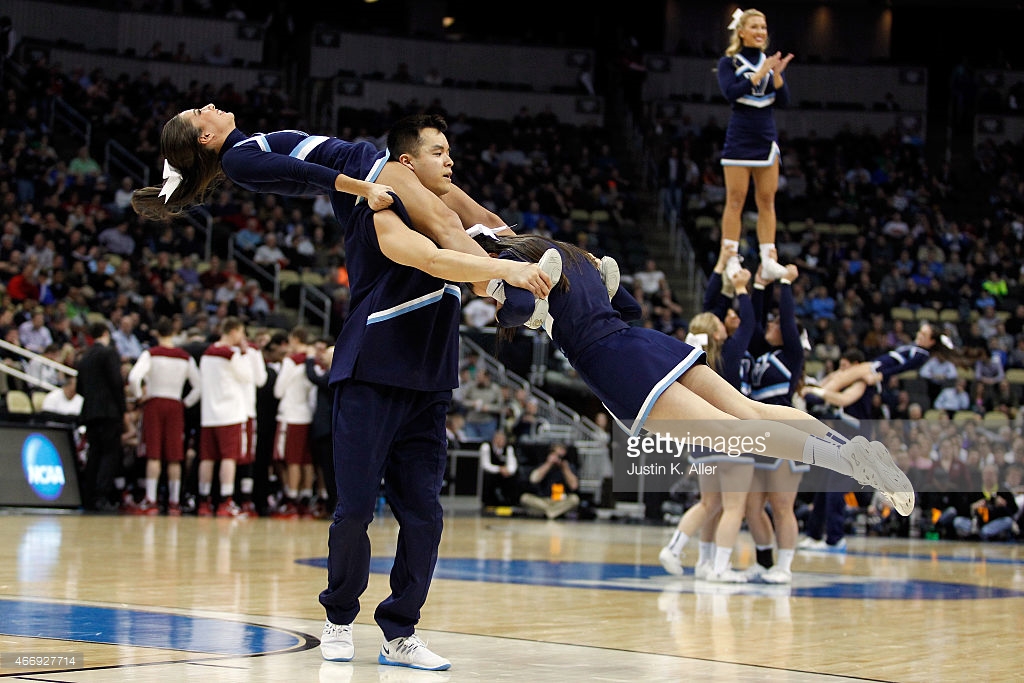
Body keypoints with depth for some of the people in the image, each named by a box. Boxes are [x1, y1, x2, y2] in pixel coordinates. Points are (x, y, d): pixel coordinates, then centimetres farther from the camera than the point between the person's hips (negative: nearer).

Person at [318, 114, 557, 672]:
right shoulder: (381, 217, -9)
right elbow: (430, 259, -26)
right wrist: (507, 269, -34)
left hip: (426, 390, 7)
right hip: (369, 381, -7)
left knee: (423, 515, 0)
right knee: (355, 510, -3)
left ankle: (399, 635, 10)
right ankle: (339, 618, 17)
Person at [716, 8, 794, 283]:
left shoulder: (771, 62, 11)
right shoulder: (729, 62, 0)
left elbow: (783, 100, 4)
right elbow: (730, 92, -16)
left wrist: (777, 75, -12)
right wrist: (760, 74, -21)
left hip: (767, 139, 4)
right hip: (740, 139, -4)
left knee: (767, 201, 2)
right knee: (735, 200, -5)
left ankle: (769, 261, 2)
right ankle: (731, 261, -3)